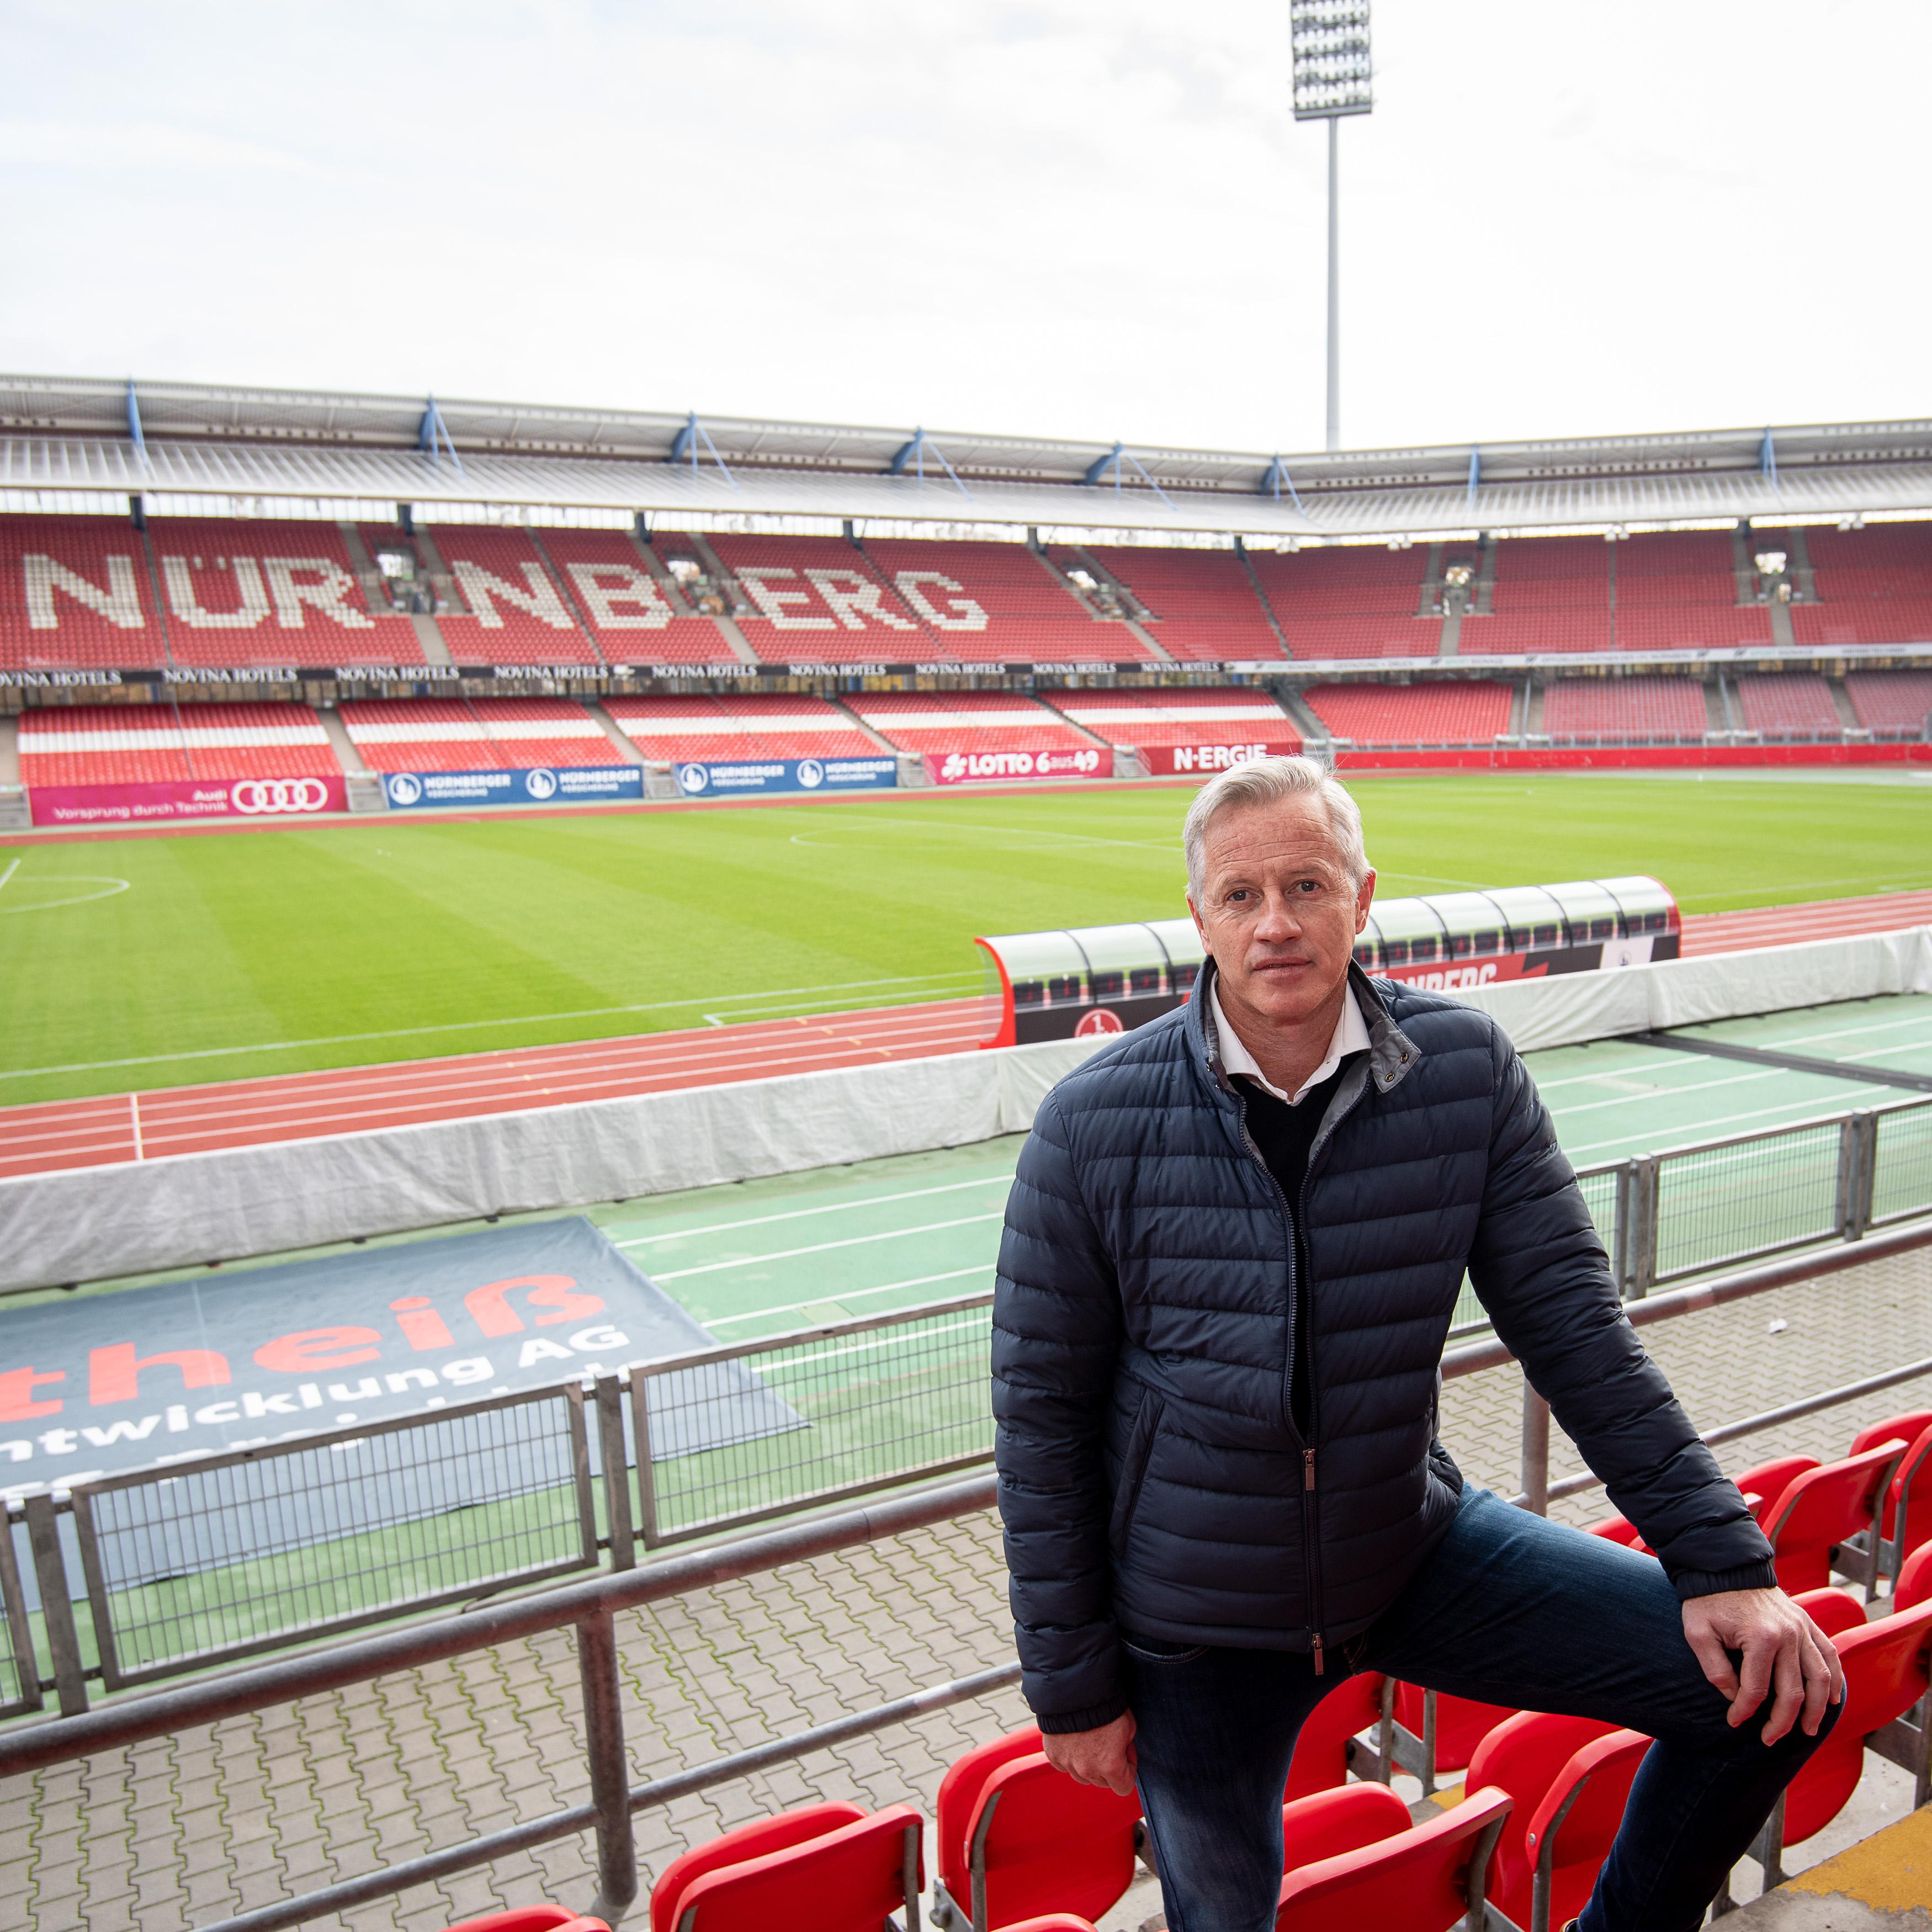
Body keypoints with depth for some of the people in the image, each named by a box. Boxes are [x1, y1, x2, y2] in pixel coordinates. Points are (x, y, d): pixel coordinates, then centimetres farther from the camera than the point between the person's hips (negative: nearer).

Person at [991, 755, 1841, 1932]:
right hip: (1201, 1627, -1)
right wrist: (1072, 1686, -6)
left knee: (1776, 1685, -1)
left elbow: (1574, 1326, -4)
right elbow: (1043, 1413, -11)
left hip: (1417, 1553, 2)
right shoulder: (1094, 1125, -18)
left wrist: (1721, 1559, -7)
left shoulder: (1467, 1069, -12)